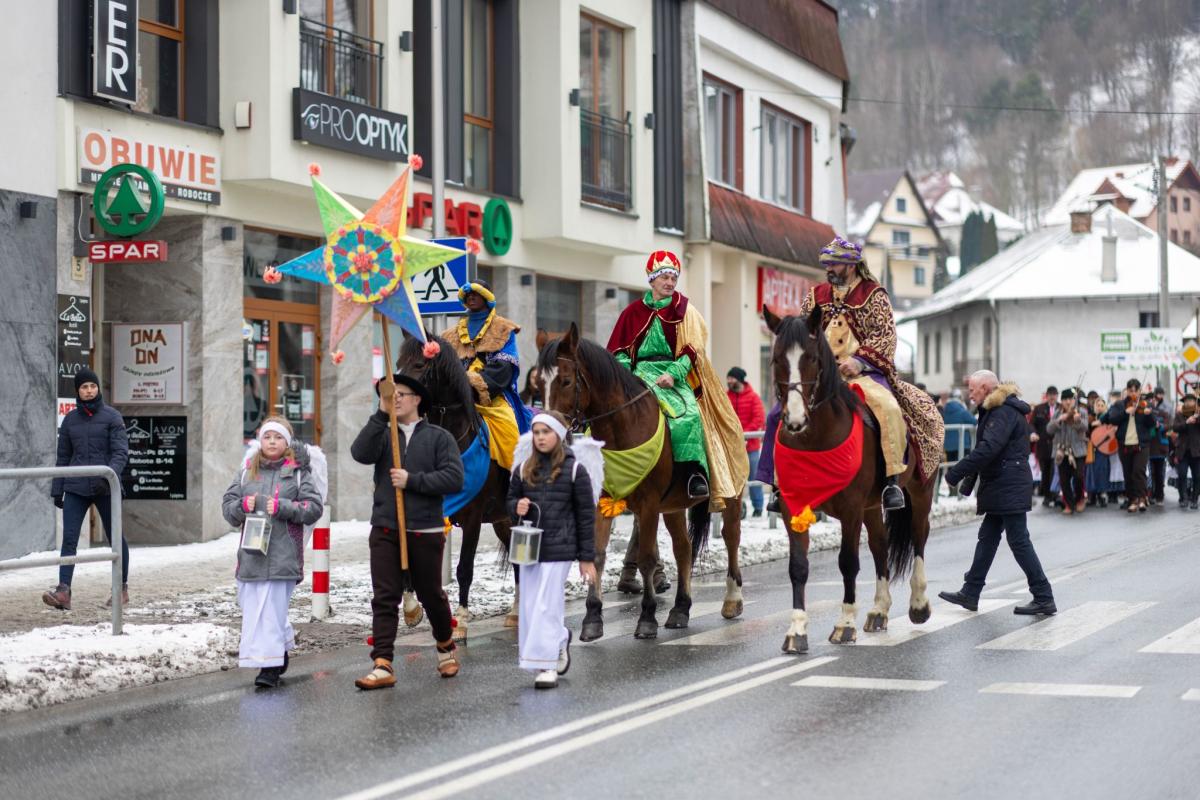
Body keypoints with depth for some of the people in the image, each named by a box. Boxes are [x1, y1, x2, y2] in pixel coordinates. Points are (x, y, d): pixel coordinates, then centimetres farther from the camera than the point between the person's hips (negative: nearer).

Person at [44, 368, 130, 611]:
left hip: (105, 488, -3)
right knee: (69, 538, -9)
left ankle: (122, 588, 20)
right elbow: (63, 456, 14)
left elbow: (121, 451, -8)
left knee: (115, 537, 7)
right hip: (76, 488, 3)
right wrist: (57, 489, 12)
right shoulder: (70, 419, 10)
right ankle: (63, 591, -17)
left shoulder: (112, 416, -1)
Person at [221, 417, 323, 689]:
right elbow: (227, 506, 14)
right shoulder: (247, 472, 15)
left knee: (271, 608, -11)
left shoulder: (298, 472, 4)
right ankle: (283, 645, 29)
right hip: (251, 551, 5)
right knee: (251, 604, 8)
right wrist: (244, 505, -7)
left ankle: (270, 665, -10)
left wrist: (281, 507, -13)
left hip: (282, 553, -5)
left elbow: (313, 508, -2)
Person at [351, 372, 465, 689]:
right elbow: (361, 453, -12)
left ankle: (445, 646, 35)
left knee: (431, 595, 11)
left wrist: (412, 481, -13)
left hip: (425, 532, -1)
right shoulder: (383, 434, 10)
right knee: (384, 599, -5)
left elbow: (454, 479, -8)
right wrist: (381, 414, -19)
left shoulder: (439, 437, 4)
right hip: (385, 531, 2)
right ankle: (383, 666, -7)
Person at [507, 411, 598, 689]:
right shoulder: (524, 470, 9)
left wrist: (587, 558, -3)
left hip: (559, 550, -5)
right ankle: (560, 640, 32)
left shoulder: (574, 470, -3)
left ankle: (546, 666, -1)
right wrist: (517, 507, -6)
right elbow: (511, 501, 21)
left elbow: (586, 516, -1)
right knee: (530, 608, 8)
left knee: (546, 607, -7)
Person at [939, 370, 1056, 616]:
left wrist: (957, 472, -21)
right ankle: (970, 593, 20)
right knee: (987, 538, 13)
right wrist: (970, 479, 17)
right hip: (1002, 488, 11)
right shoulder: (997, 411, 18)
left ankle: (1044, 599, -4)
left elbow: (988, 449, -25)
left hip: (1008, 489, -11)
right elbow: (987, 449, 22)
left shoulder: (1004, 412, -15)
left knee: (1019, 541, -7)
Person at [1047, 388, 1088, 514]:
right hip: (1061, 451, 3)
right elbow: (1049, 429, -1)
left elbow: (1084, 428, -14)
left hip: (1077, 451, -3)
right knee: (1064, 480, 1)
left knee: (1078, 476, -15)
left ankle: (1080, 499, 10)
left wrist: (1078, 419, -35)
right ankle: (1068, 504, 13)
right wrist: (1059, 420, -17)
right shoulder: (1057, 415, 9)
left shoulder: (1081, 413, 2)